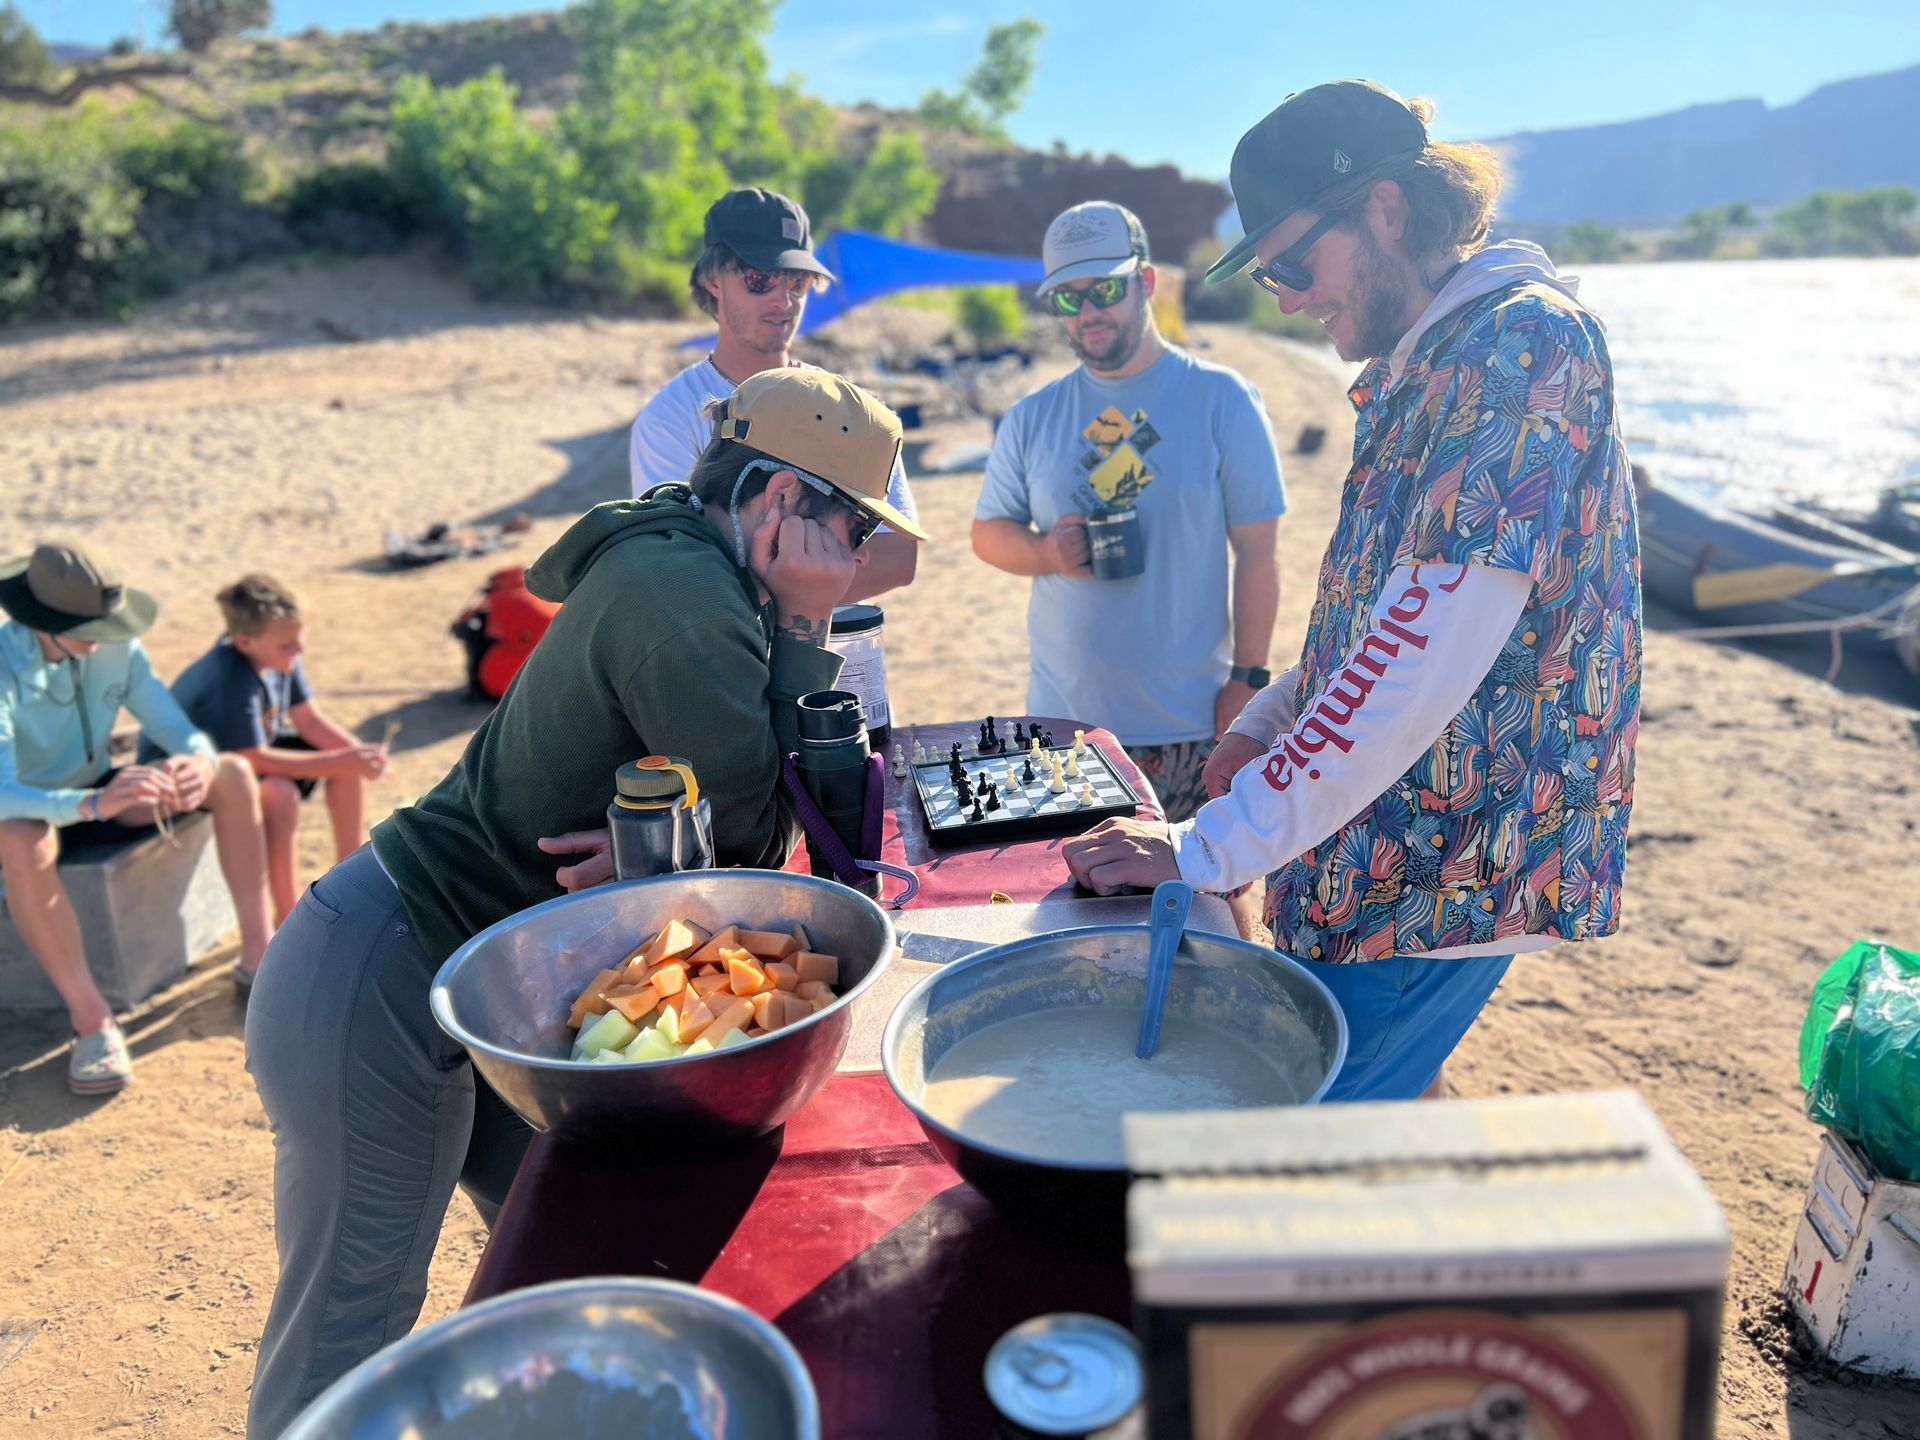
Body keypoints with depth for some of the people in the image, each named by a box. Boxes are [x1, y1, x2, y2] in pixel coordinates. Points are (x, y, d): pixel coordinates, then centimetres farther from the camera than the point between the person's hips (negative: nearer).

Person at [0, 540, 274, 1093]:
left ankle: (257, 950, -9)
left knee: (232, 773, -14)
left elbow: (176, 728, -14)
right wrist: (92, 804, -56)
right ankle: (92, 1019, -32)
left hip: (99, 795, 5)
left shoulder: (117, 646, -13)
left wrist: (198, 762, -39)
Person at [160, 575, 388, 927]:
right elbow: (256, 760, -35)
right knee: (279, 793, -35)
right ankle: (287, 921, -22)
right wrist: (341, 762, -34)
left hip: (247, 751, 8)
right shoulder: (230, 679, -36)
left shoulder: (282, 655, -14)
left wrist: (359, 754, -23)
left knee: (349, 759, -3)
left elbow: (308, 718, -6)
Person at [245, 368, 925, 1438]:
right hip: (372, 997, -10)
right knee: (349, 1334, 6)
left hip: (451, 986, 10)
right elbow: (760, 831, -20)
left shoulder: (673, 565, 6)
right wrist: (799, 642, -14)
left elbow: (730, 807, 7)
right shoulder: (679, 588, -24)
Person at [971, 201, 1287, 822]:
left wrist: (1247, 679, -6)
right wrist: (1044, 552, -10)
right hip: (1062, 720, 3)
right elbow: (987, 531, 12)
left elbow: (1256, 553, -2)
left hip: (1189, 724, -2)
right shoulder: (1032, 417, 7)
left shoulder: (1222, 400, -1)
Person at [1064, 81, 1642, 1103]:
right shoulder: (1427, 363, 14)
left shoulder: (1520, 341, -18)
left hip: (1440, 878, -9)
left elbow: (1421, 663, -27)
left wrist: (1211, 848, -24)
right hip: (1389, 854, 9)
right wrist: (1265, 724, 9)